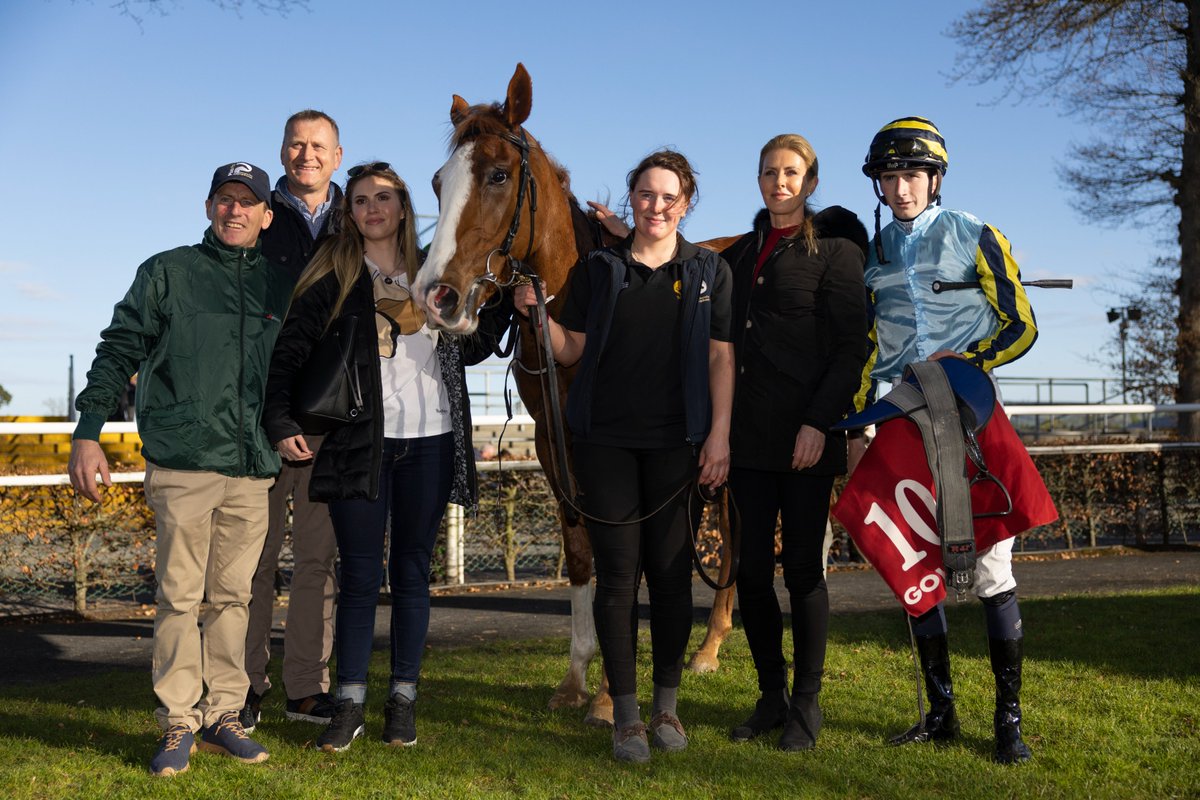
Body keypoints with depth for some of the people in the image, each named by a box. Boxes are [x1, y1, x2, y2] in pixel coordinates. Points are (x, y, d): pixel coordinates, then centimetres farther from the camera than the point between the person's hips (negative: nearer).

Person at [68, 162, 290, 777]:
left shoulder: (280, 287, 14)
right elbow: (119, 351, 4)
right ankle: (179, 725, 7)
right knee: (179, 595, -1)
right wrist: (88, 432, -3)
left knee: (232, 596, 6)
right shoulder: (166, 273, 6)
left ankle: (223, 716, 15)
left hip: (254, 471, 3)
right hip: (181, 465, -2)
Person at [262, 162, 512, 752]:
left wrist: (505, 301, 7)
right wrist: (281, 425, -11)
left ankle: (403, 700, 18)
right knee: (360, 575, 2)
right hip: (359, 440, -2)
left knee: (412, 571, 9)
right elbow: (288, 354, -1)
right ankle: (349, 703, 12)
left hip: (429, 442, 2)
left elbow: (469, 349, 18)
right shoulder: (334, 278, 2)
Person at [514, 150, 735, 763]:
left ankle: (667, 705, 20)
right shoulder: (597, 270, 7)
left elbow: (720, 357, 2)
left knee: (671, 571, 5)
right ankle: (625, 714, 11)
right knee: (617, 573, 2)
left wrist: (719, 433, -6)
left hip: (676, 441, 0)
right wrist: (535, 313, -10)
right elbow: (571, 349, 7)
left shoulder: (709, 271, 6)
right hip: (605, 440, 0)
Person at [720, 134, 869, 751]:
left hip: (806, 437, -5)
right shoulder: (741, 253, 15)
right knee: (751, 570, 6)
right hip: (748, 436, 5)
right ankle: (771, 695, 20)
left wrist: (820, 422, -15)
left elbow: (851, 348, -8)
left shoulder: (835, 251, -1)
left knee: (802, 567, 1)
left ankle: (806, 703, 13)